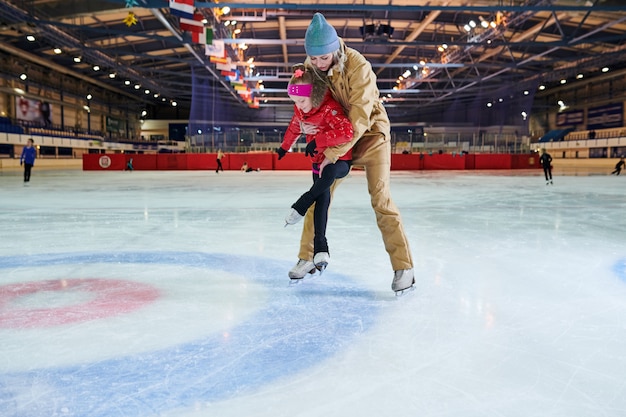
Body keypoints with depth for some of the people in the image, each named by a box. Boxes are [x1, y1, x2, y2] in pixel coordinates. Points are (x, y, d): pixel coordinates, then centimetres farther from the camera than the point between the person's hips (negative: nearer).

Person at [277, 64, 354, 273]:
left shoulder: (330, 108, -25)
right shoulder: (300, 110, -2)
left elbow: (347, 132, -41)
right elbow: (294, 127, 21)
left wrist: (317, 141, -36)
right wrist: (285, 146, 36)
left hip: (340, 160, -7)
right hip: (319, 160, 7)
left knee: (328, 173, -40)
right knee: (322, 200, -4)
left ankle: (300, 206, -18)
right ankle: (320, 249, -5)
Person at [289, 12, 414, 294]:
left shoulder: (359, 67, -28)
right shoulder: (310, 66, -9)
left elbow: (359, 118, -30)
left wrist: (333, 153, -29)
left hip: (370, 133, -5)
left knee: (381, 200, -12)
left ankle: (403, 267, -4)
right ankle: (307, 256, 17)